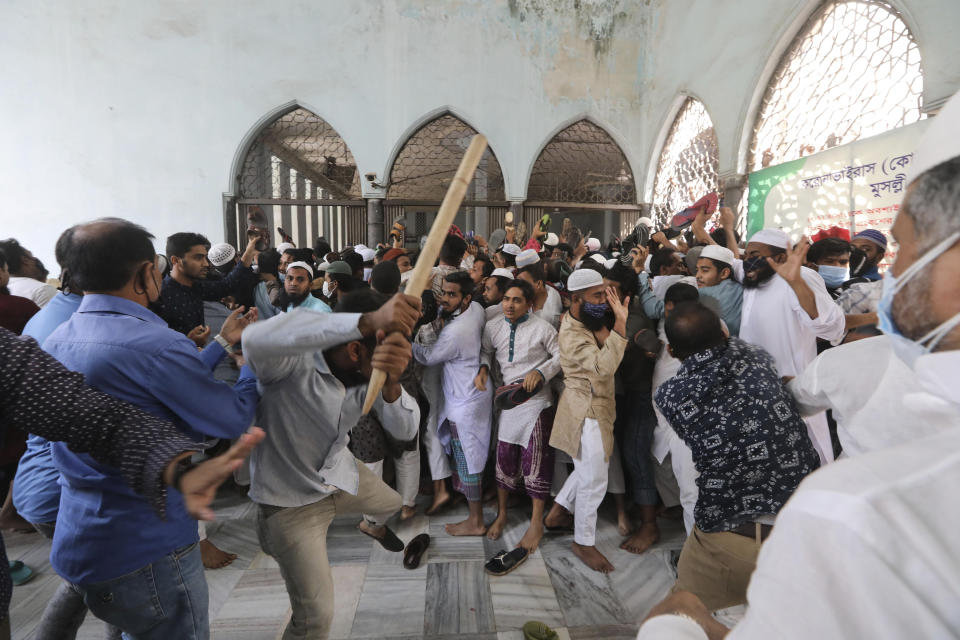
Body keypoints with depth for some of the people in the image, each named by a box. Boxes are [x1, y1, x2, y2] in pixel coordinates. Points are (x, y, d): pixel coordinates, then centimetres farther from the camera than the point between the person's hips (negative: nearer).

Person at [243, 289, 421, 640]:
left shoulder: (367, 369, -16)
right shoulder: (293, 362, -35)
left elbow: (405, 430, -22)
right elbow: (255, 338, -58)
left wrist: (391, 383, -45)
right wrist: (367, 321, -65)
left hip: (340, 473, 7)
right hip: (290, 498, -6)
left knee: (392, 503, 32)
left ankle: (373, 527, 69)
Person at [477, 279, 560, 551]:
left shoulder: (541, 327, -10)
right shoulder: (492, 326, 1)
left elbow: (560, 355, -5)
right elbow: (486, 351, 15)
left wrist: (540, 372, -20)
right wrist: (483, 369, -6)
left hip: (536, 401, -3)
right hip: (507, 399, 4)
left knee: (536, 460, 5)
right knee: (504, 457, 13)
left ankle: (536, 523, 23)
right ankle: (501, 514, 35)